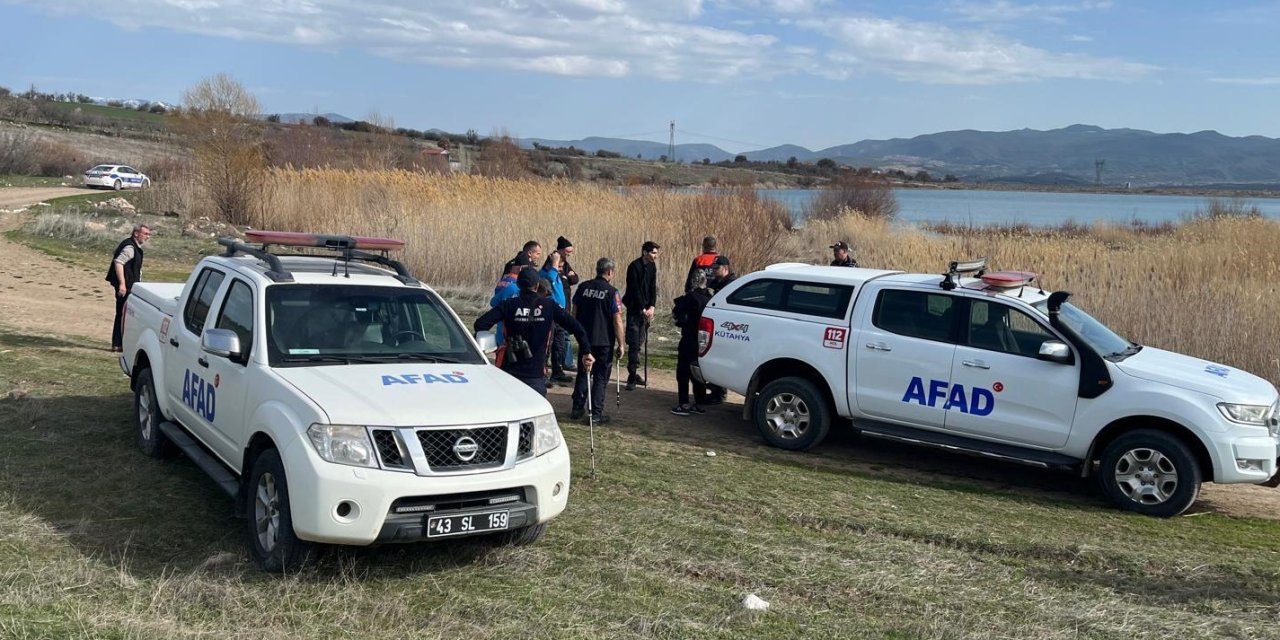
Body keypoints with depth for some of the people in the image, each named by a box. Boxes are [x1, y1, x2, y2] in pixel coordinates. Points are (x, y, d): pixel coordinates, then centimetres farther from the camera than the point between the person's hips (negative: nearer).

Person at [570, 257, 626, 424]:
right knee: (601, 377, 4)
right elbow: (617, 320, -13)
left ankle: (577, 409, 23)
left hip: (585, 339, 4)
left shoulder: (583, 287, 0)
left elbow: (574, 312, 9)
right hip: (604, 341, -4)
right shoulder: (611, 292, -13)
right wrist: (621, 344, -6)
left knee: (583, 374, 18)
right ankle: (596, 414, 5)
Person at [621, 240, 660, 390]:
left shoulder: (652, 266, 7)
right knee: (633, 343, -8)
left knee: (639, 343, 10)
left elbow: (653, 288, 5)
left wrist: (652, 307, -7)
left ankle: (633, 374, 18)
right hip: (634, 309, -6)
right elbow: (635, 290, -16)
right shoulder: (634, 266, -14)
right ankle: (632, 377, -7)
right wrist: (643, 309, -16)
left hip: (645, 309, 6)